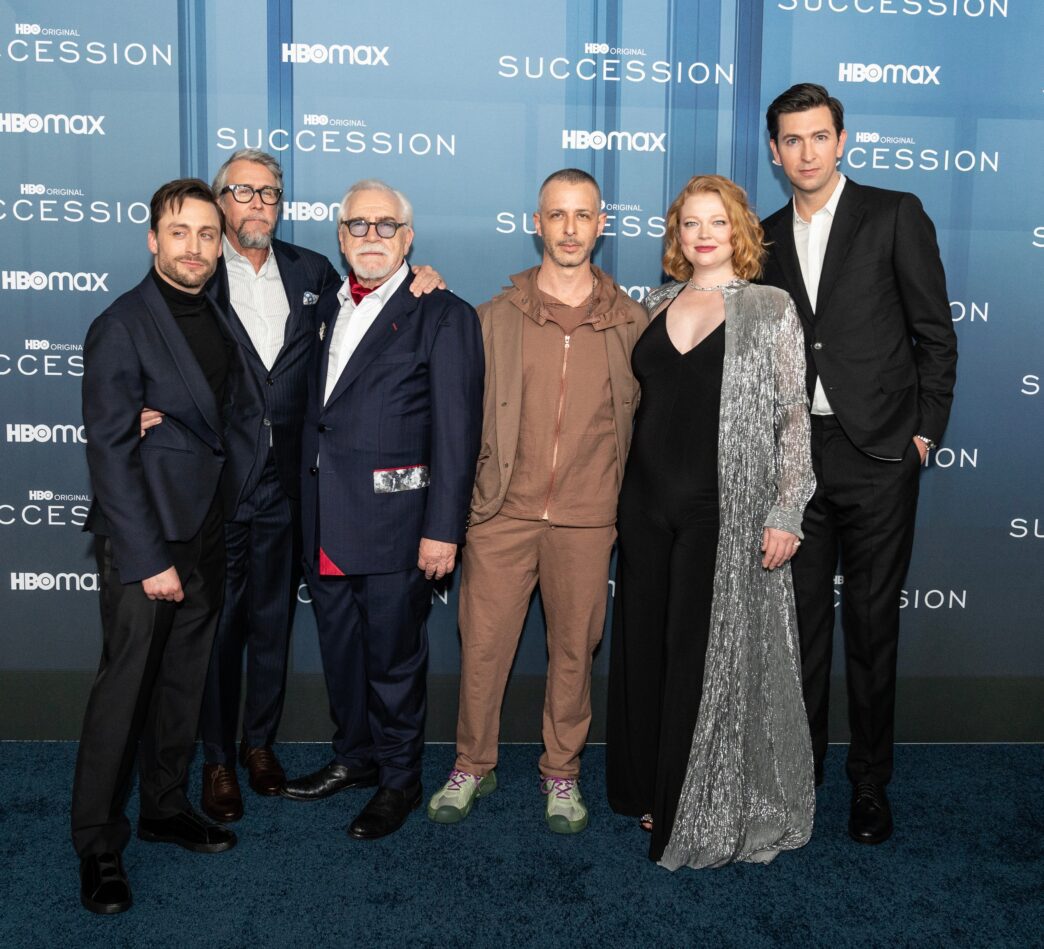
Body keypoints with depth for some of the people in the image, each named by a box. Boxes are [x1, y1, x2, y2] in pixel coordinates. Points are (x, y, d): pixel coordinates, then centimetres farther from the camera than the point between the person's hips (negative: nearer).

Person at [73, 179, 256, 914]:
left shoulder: (217, 321, 11)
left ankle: (167, 806, 32)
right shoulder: (121, 328, -10)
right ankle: (99, 847, 13)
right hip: (144, 540, -6)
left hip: (204, 535, 7)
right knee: (125, 690, 0)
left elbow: (242, 409, 14)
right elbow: (111, 453, -14)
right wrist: (148, 558, -17)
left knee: (184, 683, 15)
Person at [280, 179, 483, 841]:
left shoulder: (443, 316, -6)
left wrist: (443, 528, -15)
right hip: (325, 525, 6)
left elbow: (456, 431, -11)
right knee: (340, 650, 18)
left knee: (393, 656, 7)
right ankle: (355, 756, 38)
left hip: (394, 524, -6)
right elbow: (314, 412, 14)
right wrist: (309, 509, 8)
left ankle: (400, 780, 25)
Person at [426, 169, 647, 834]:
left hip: (587, 520, 0)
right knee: (483, 644, 6)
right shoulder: (497, 316, 3)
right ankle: (473, 766, 25)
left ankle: (562, 772, 27)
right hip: (503, 511, 0)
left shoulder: (629, 320, 4)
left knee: (574, 649, 9)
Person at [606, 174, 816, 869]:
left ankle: (708, 811, 16)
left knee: (712, 651, 1)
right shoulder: (656, 308, 11)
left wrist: (786, 512, -10)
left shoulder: (771, 309, -1)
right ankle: (650, 790, 27)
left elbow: (794, 416, -4)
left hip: (726, 508, -4)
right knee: (644, 644, 10)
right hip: (649, 499, 5)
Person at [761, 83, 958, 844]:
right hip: (795, 456, 4)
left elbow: (935, 333, 0)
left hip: (877, 453, -3)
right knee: (801, 618, 10)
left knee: (872, 623, 4)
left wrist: (925, 431, -5)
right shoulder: (768, 237, 12)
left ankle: (871, 781, 19)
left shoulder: (895, 215, 0)